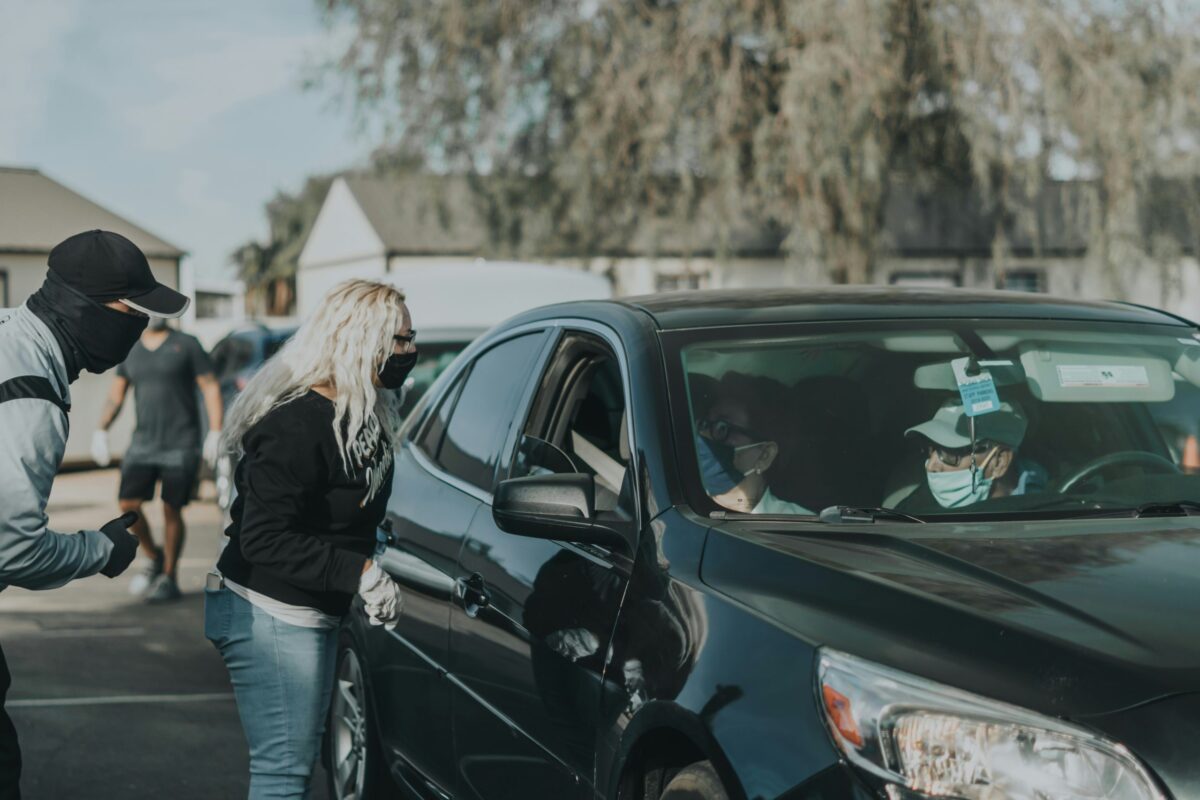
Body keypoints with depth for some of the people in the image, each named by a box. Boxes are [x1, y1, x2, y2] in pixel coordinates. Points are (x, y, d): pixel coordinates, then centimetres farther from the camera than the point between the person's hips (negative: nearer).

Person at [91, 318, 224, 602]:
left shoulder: (187, 345, -1)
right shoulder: (130, 351, 10)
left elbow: (211, 388, -2)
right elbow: (116, 394, 15)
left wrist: (215, 433, -10)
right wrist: (100, 431, 3)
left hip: (181, 445, -3)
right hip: (143, 443, 3)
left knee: (171, 511, -1)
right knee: (128, 504, -8)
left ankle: (169, 578, 12)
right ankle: (154, 558, 15)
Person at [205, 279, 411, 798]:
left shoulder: (359, 416, 7)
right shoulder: (300, 425, -25)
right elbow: (263, 539, -28)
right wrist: (359, 572, -28)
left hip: (312, 614, 10)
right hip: (269, 618, -10)